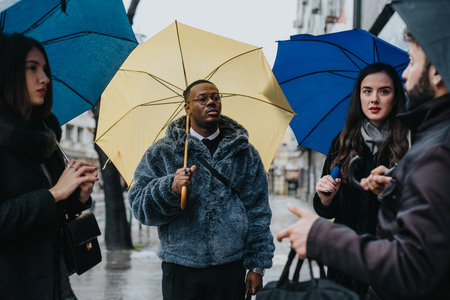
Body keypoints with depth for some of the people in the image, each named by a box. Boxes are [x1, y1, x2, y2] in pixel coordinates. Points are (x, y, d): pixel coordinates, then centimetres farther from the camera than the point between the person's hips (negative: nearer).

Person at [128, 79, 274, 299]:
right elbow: (138, 204, -4)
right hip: (180, 271, -1)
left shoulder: (245, 153, 8)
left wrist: (257, 266, 3)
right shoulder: (163, 152, 4)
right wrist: (170, 188, -23)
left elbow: (258, 211, 7)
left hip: (230, 269, 1)